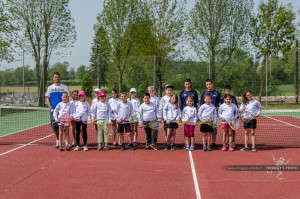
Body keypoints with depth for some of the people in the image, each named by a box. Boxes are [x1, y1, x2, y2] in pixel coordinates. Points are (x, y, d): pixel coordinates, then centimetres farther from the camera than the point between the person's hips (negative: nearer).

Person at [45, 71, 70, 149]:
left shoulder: (64, 87, 3)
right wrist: (51, 108, -6)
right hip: (53, 110, 2)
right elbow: (47, 99, 8)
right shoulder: (50, 87, 8)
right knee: (54, 125, 4)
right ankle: (57, 140, 18)